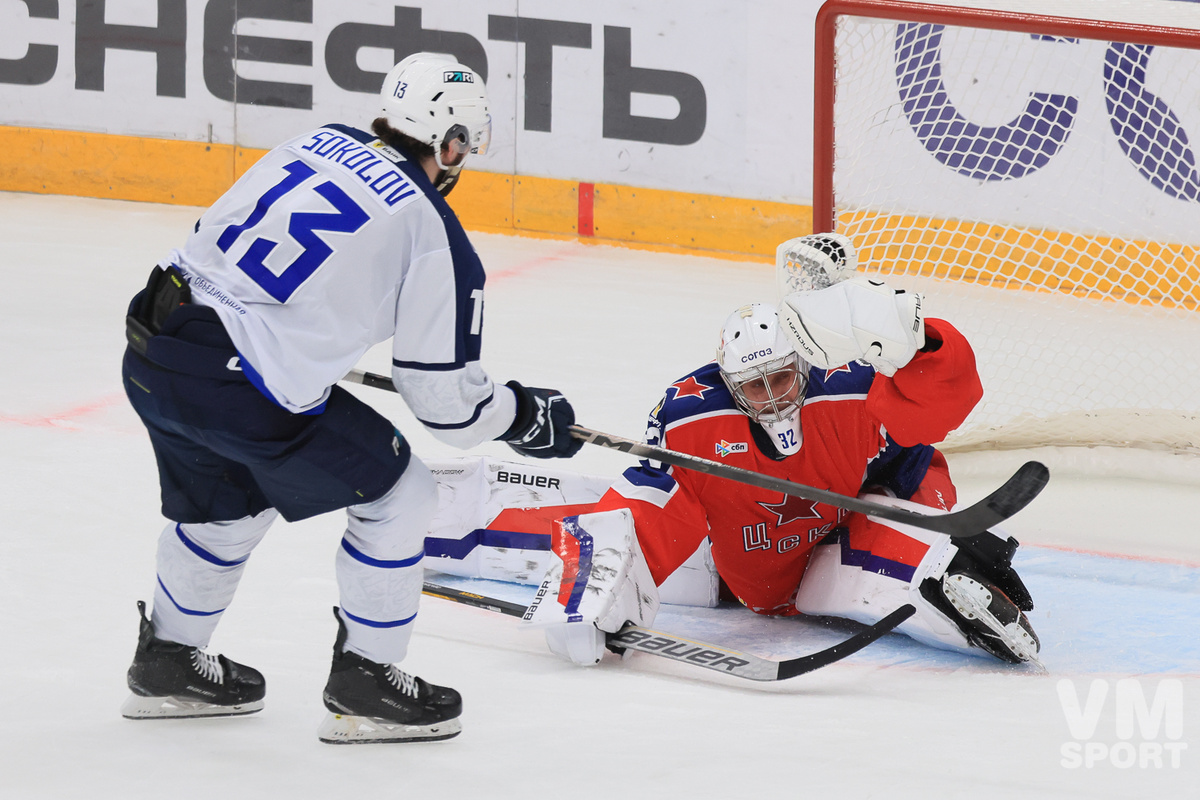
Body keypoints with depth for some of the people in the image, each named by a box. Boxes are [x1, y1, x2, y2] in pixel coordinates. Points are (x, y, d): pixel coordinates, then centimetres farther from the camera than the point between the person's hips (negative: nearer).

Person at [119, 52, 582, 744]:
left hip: (152, 352, 7)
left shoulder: (318, 142, 13)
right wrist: (526, 414, 18)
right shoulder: (436, 237, -4)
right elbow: (447, 400, -1)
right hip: (245, 391, -7)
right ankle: (365, 686, 18)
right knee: (398, 496, 11)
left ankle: (167, 664, 46)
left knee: (228, 503, 33)